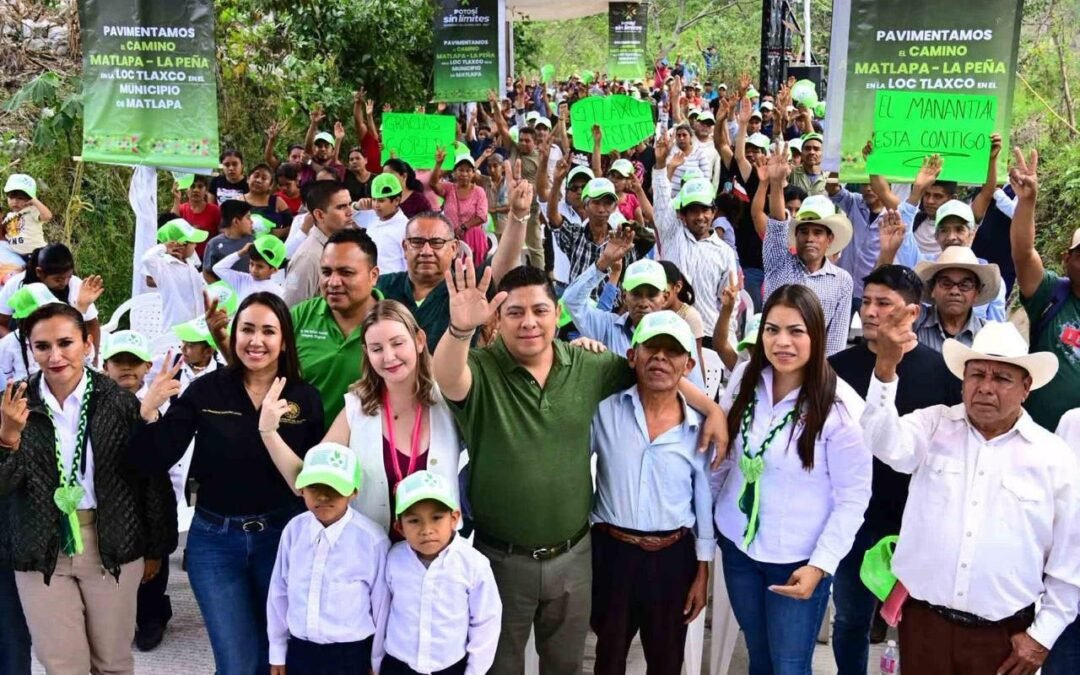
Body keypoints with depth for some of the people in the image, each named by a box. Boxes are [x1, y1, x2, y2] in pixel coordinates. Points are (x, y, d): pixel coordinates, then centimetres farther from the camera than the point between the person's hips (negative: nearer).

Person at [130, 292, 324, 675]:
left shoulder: (305, 398, -5)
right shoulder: (206, 391, -5)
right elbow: (155, 463, -9)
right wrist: (148, 410, -22)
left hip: (282, 536, 1)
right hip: (214, 540, 0)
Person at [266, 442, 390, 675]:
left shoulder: (372, 539, -19)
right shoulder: (294, 530, -8)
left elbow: (381, 603, -8)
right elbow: (279, 592, 4)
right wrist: (277, 652, 10)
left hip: (350, 655, -3)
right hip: (300, 651, 4)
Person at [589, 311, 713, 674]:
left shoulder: (699, 427, -3)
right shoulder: (604, 410, -7)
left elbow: (706, 499, 5)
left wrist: (702, 572, 6)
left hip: (673, 556, 1)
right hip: (612, 551, -1)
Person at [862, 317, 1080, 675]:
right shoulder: (933, 426, 0)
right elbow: (886, 444, -23)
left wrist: (1043, 635, 2)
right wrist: (885, 368, -37)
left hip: (1002, 634, 0)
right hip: (923, 619, 1)